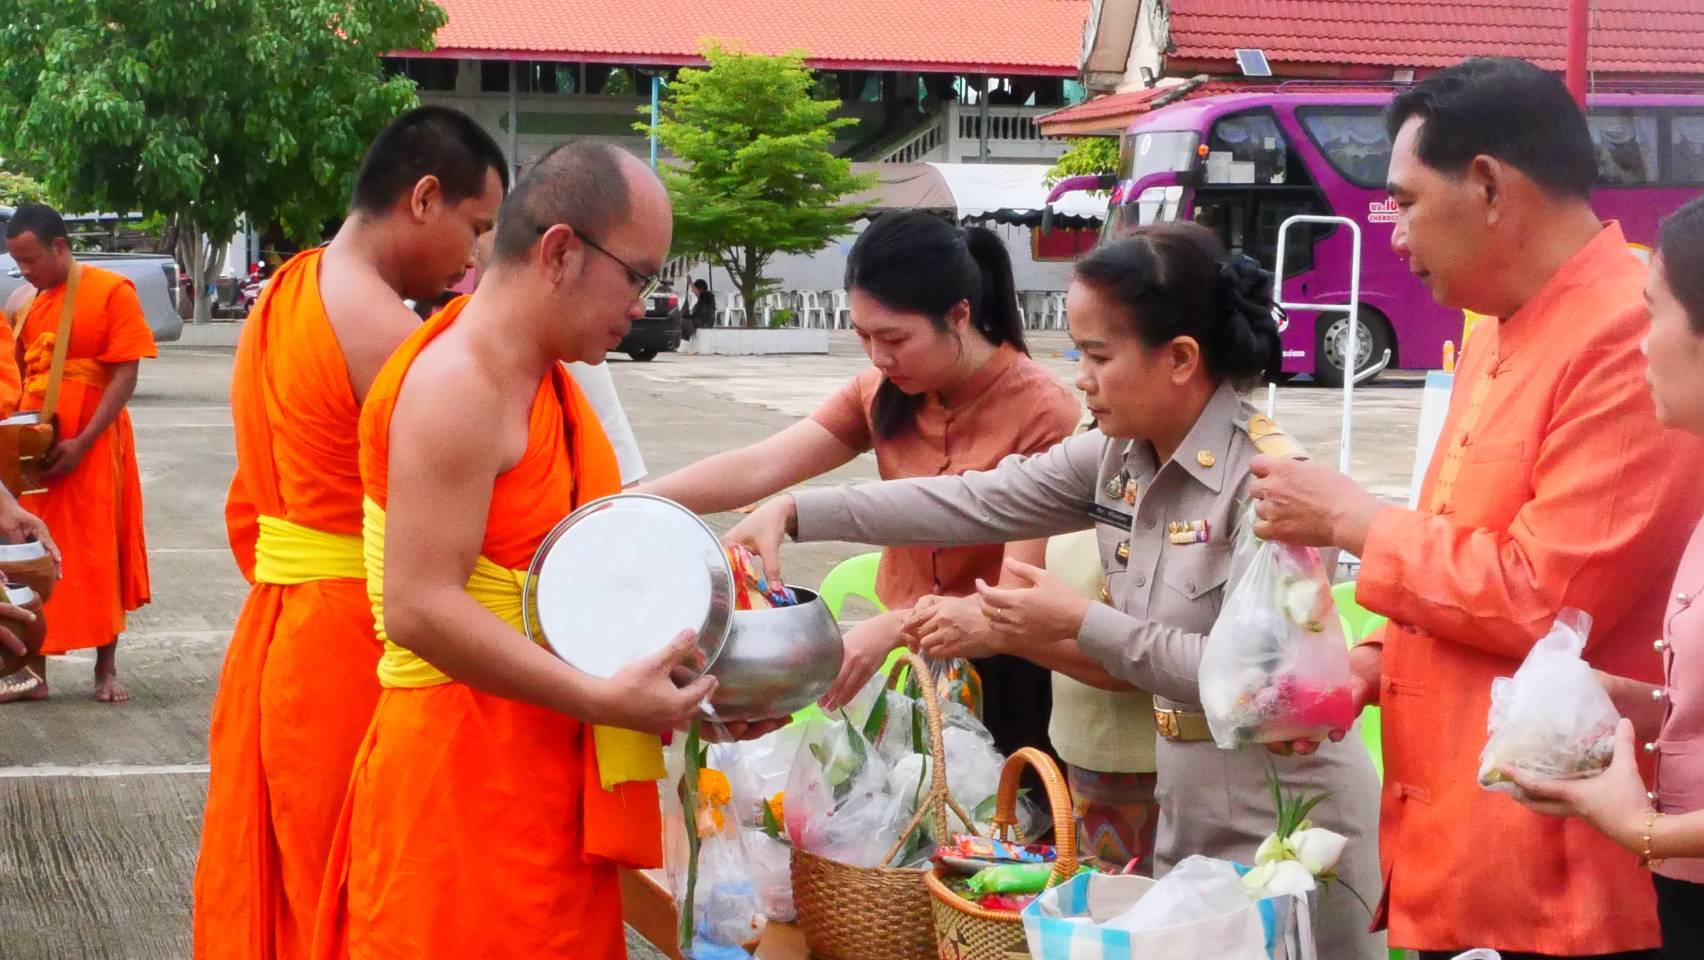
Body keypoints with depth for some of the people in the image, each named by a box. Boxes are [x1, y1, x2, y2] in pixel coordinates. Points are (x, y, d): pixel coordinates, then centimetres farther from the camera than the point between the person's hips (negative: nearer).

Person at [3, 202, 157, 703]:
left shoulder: (111, 292, -8)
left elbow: (125, 376, -11)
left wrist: (81, 443, -17)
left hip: (90, 450, -5)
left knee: (97, 557, 4)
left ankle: (106, 668, 16)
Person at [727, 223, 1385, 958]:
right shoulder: (1119, 458, 2)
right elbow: (977, 502, 2)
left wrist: (1082, 625, -21)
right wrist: (794, 512, -4)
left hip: (1283, 834, -8)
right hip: (1189, 822, 8)